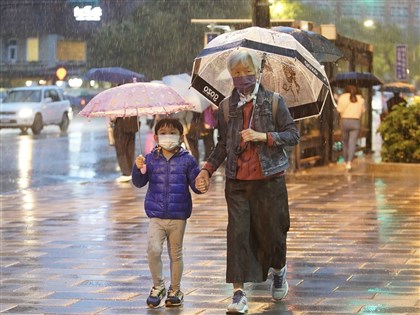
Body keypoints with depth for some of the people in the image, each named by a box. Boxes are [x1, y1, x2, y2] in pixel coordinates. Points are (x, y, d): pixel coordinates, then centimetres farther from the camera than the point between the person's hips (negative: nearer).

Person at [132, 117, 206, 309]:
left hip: (178, 217, 0)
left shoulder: (187, 160, -1)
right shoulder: (150, 159, 2)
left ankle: (175, 290, 24)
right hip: (156, 216, 0)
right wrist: (138, 169, -18)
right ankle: (158, 286, 7)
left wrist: (200, 187, -22)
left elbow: (195, 183, 0)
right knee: (153, 250, -13)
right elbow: (139, 183, 1)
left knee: (175, 254, 9)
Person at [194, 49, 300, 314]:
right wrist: (208, 169, 2)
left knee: (271, 230, 5)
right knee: (238, 233, -9)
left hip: (269, 179, -1)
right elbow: (223, 144, 14)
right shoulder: (226, 107, 8)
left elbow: (293, 135, 0)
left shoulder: (274, 101, 1)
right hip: (237, 181, 2)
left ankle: (279, 271, 37)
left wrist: (263, 136, -14)